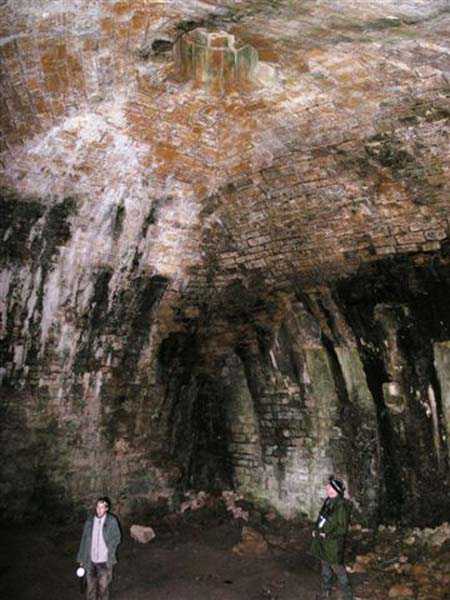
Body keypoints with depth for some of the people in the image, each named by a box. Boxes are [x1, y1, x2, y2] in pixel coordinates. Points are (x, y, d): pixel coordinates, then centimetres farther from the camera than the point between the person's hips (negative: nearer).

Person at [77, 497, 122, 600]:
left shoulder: (112, 521, -7)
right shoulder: (89, 521, 1)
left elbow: (117, 537, 0)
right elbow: (84, 540, 7)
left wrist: (110, 550, -13)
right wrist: (81, 559, 8)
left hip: (105, 561, -2)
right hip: (90, 561, 2)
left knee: (103, 586, 6)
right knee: (90, 586, 9)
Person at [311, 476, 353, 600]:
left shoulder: (341, 506, -25)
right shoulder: (328, 502, -1)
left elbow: (343, 529, -21)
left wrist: (327, 535, -21)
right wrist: (315, 529, 2)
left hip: (334, 544, -8)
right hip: (323, 543, 8)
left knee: (338, 569, 6)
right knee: (325, 567, 23)